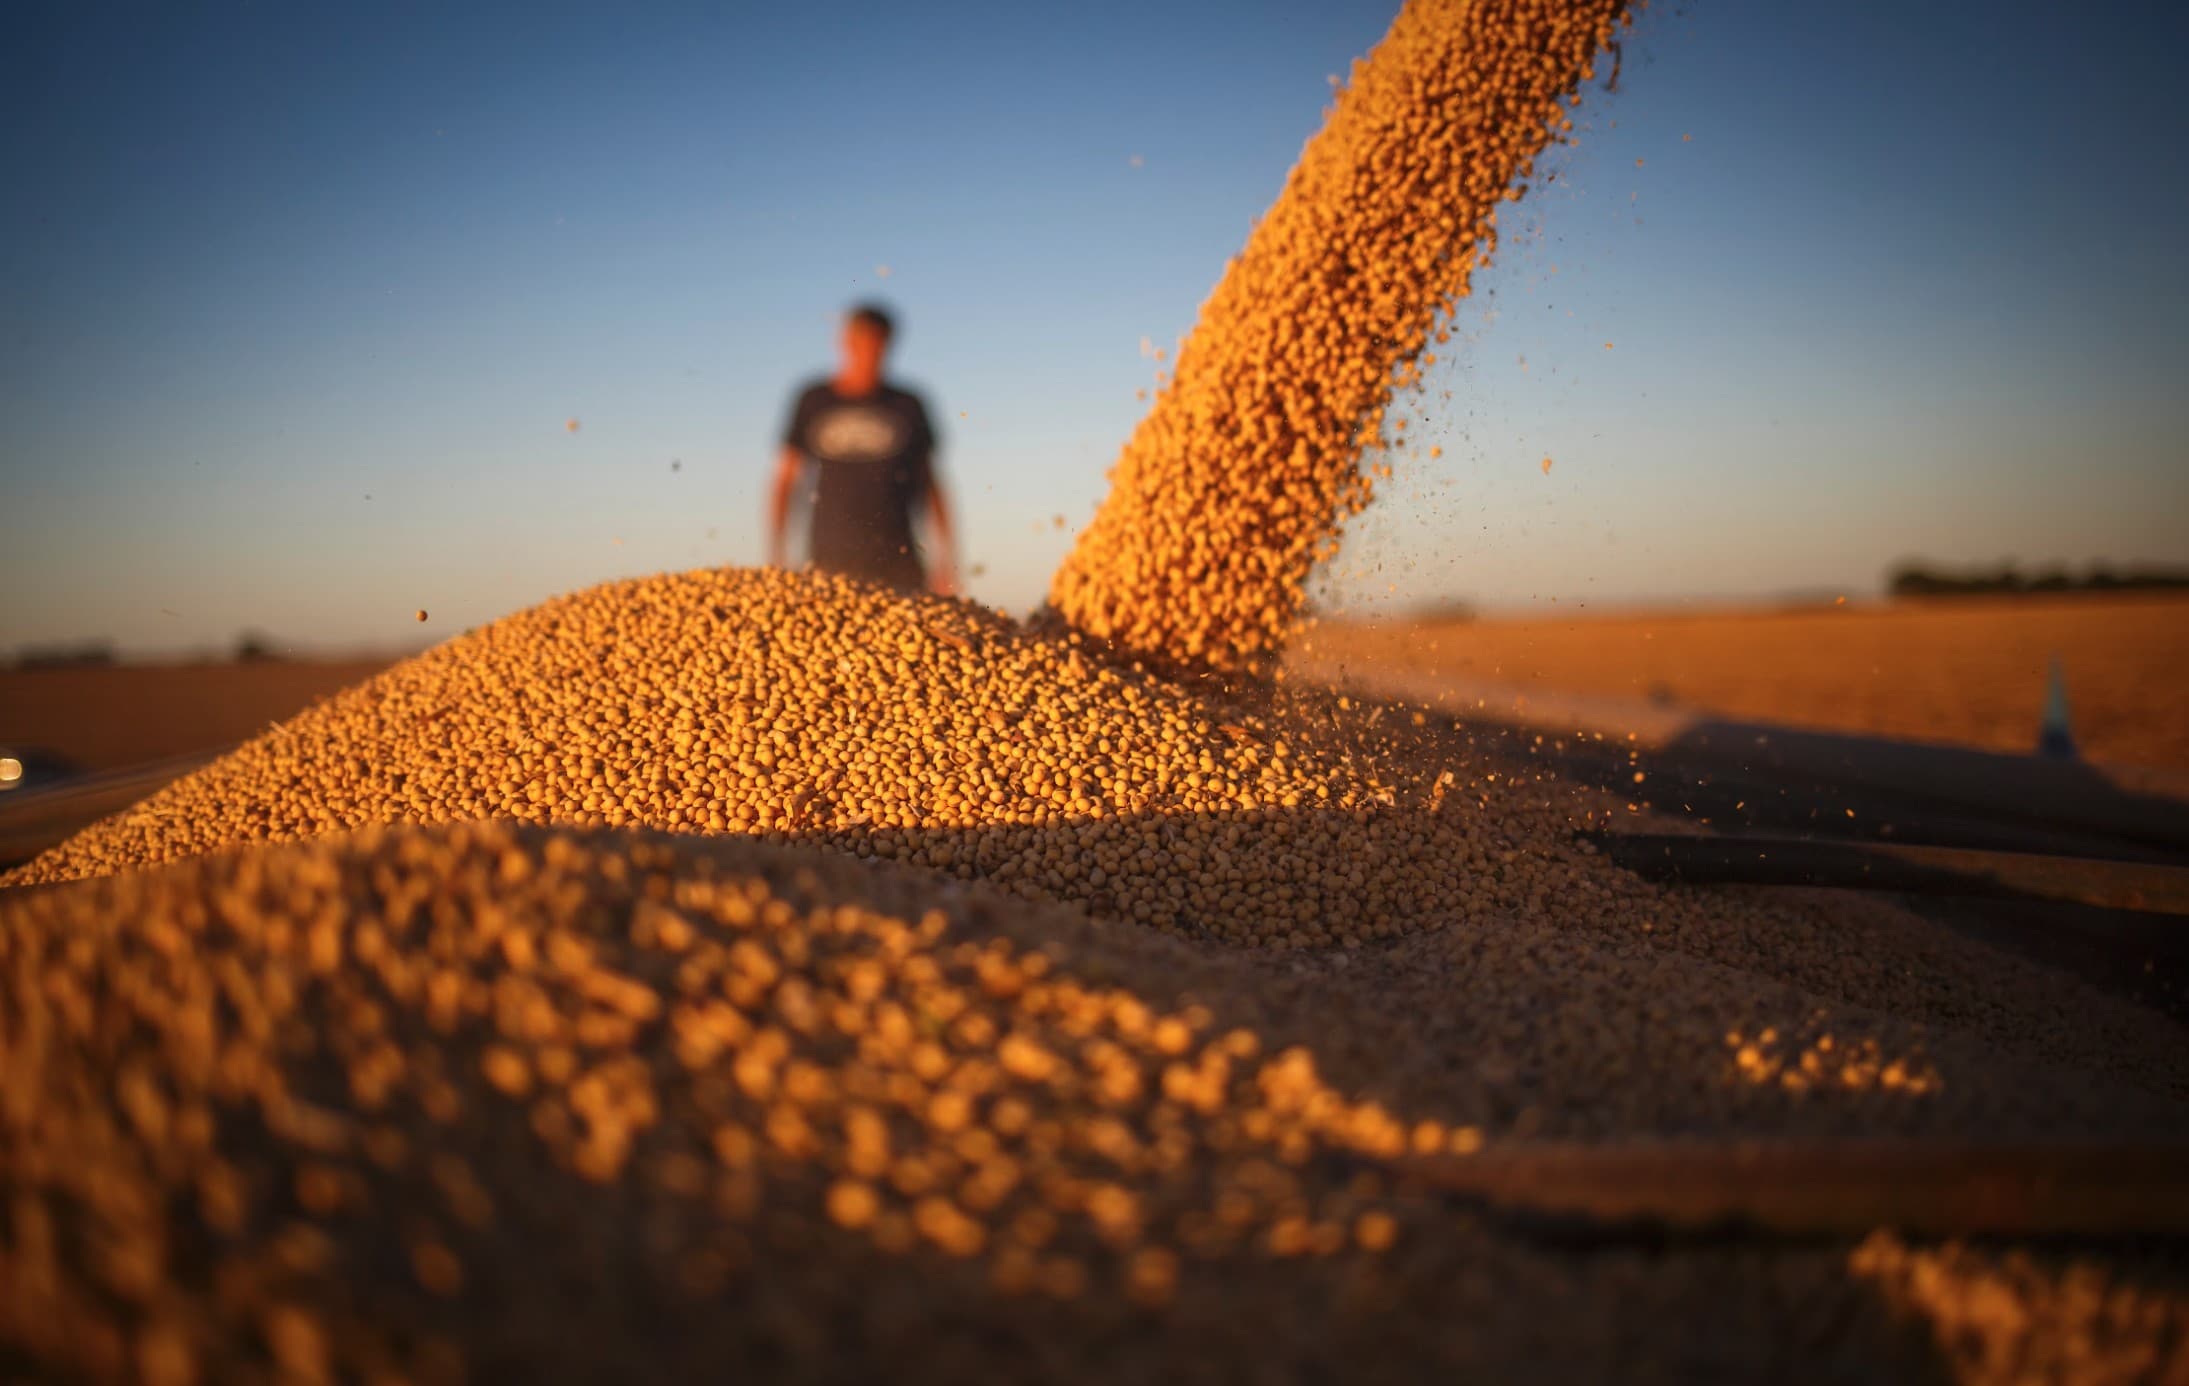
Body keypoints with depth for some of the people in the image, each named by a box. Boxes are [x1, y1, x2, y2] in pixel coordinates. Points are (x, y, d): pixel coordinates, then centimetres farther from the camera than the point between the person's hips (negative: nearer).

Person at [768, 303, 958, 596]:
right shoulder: (813, 402, 7)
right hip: (830, 559, 0)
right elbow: (784, 481, 10)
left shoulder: (907, 406, 7)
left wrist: (946, 561, 9)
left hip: (895, 562, 0)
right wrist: (775, 559, 4)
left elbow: (930, 485, 12)